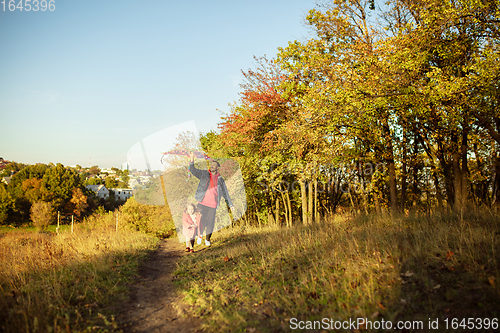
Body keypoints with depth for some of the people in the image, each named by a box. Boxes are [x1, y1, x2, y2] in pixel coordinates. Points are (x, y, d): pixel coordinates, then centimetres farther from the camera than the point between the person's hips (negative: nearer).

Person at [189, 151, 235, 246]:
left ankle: (207, 239, 30)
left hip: (212, 205, 1)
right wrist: (192, 160, -25)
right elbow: (193, 170, -8)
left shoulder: (220, 180, 7)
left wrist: (230, 205, 11)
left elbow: (225, 193, 13)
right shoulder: (204, 174, 5)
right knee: (200, 221, -2)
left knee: (210, 224, 5)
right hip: (202, 203, -1)